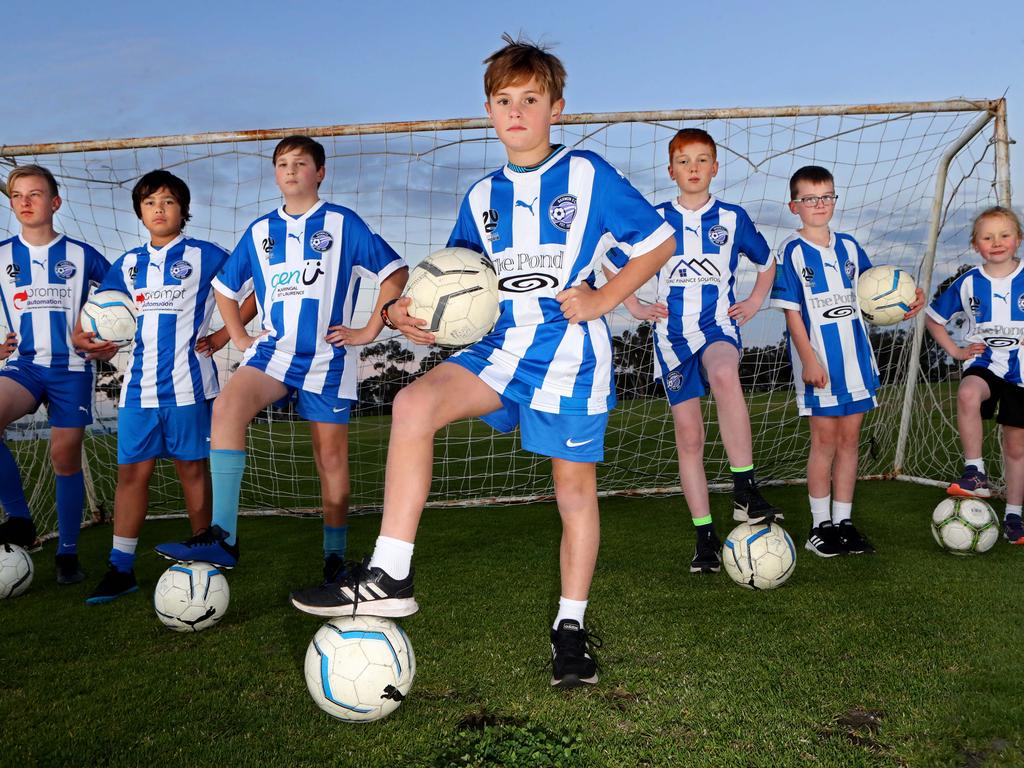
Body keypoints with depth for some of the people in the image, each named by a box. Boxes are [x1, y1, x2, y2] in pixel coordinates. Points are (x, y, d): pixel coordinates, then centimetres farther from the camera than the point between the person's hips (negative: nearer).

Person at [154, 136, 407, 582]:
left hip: (328, 356, -2)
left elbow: (395, 272, 0)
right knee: (226, 408, -26)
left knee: (331, 456, 2)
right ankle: (222, 537, -29)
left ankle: (335, 555, 19)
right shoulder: (260, 231, 13)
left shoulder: (343, 223, 1)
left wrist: (370, 330, -3)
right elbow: (225, 287, 24)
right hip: (274, 349, 3)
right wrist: (240, 338, 13)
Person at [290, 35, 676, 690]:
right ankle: (390, 575, -19)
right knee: (414, 402, -21)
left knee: (575, 486, 4)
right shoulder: (481, 197, 13)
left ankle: (571, 625, 23)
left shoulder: (589, 175, -1)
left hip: (571, 352, -3)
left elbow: (660, 241, 2)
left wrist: (604, 298, -9)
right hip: (503, 346, 4)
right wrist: (414, 313, -4)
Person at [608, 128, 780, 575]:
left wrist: (754, 302, 12)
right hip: (672, 335, 2)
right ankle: (705, 537, 10)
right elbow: (613, 263, 16)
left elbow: (766, 262, 24)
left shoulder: (733, 218, 7)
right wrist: (635, 307, 8)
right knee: (688, 436, 1)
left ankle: (745, 492, -32)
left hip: (718, 325, -1)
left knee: (724, 375, -38)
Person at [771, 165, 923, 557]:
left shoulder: (849, 246, 10)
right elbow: (792, 311, -10)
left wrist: (905, 302, 1)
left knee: (849, 439, 9)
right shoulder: (792, 252, -6)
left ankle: (844, 522, 19)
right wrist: (809, 360, -16)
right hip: (819, 362, -5)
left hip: (855, 357, 5)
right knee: (824, 439, 0)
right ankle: (821, 526, 12)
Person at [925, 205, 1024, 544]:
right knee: (967, 394, -37)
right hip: (983, 363, 0)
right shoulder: (968, 283, -2)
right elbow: (933, 317, 11)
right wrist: (955, 351, 1)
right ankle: (975, 472, -26)